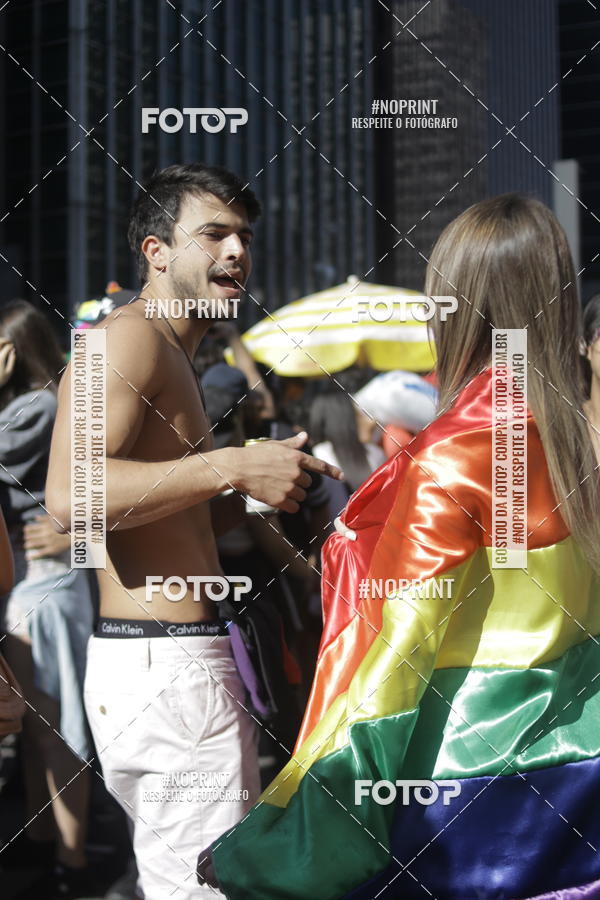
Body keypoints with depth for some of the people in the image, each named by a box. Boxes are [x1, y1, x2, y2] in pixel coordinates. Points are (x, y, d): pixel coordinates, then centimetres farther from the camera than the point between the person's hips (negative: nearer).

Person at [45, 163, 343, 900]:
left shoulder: (171, 355, 21)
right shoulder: (130, 336, -11)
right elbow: (71, 495, -27)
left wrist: (258, 490, 12)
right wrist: (233, 466, -25)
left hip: (154, 663, 11)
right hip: (169, 666, -11)